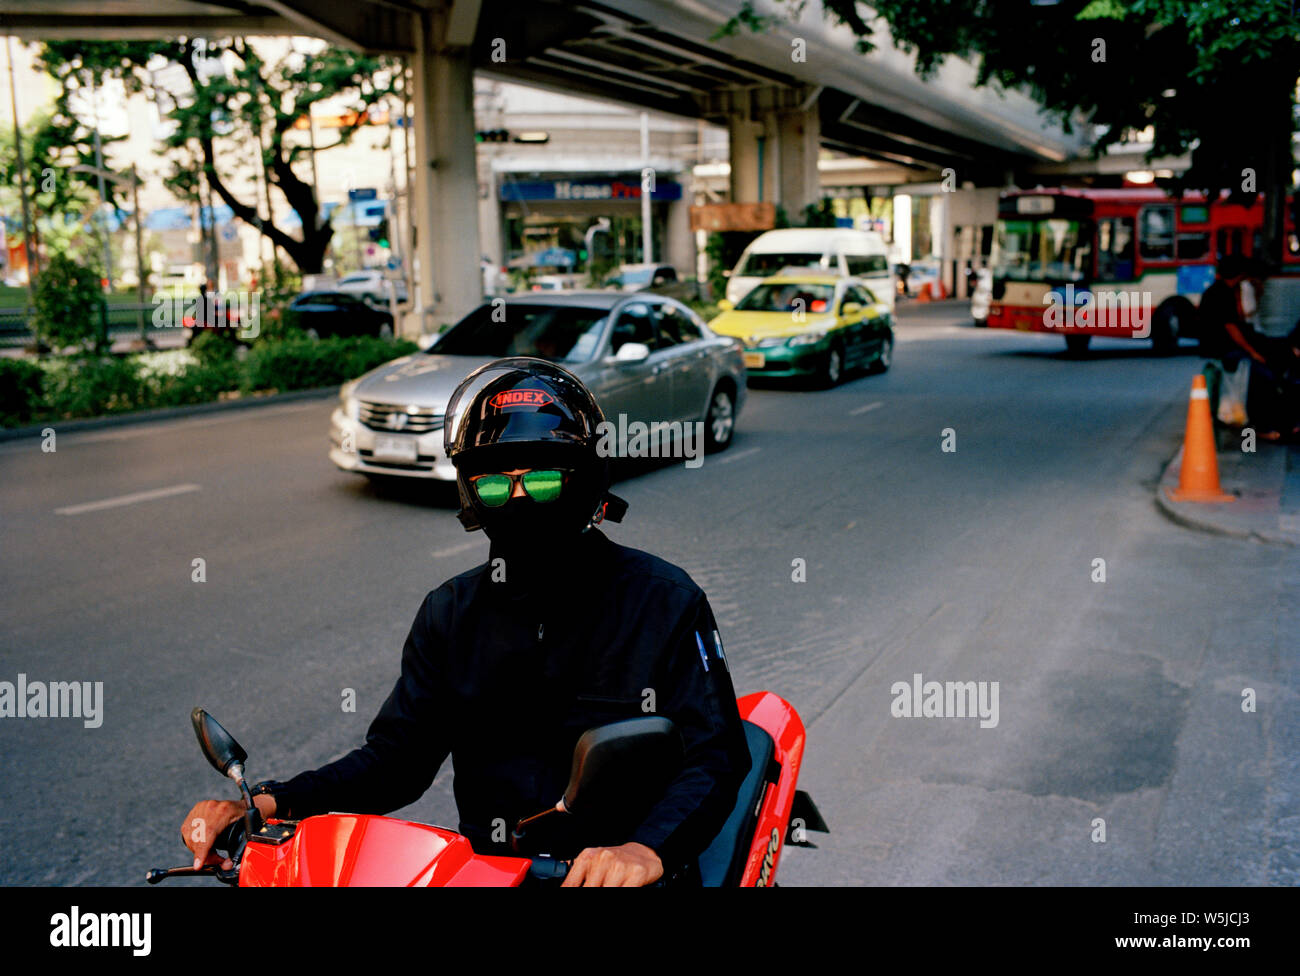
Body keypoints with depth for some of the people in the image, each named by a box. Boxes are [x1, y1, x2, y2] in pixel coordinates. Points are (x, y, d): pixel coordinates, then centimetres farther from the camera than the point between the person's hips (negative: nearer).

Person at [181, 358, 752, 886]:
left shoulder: (662, 599, -4)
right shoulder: (450, 614, 9)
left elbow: (715, 755, -8)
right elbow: (398, 753, 9)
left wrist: (648, 850, -28)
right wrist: (271, 804, -6)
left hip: (617, 870, -3)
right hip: (486, 869, 4)